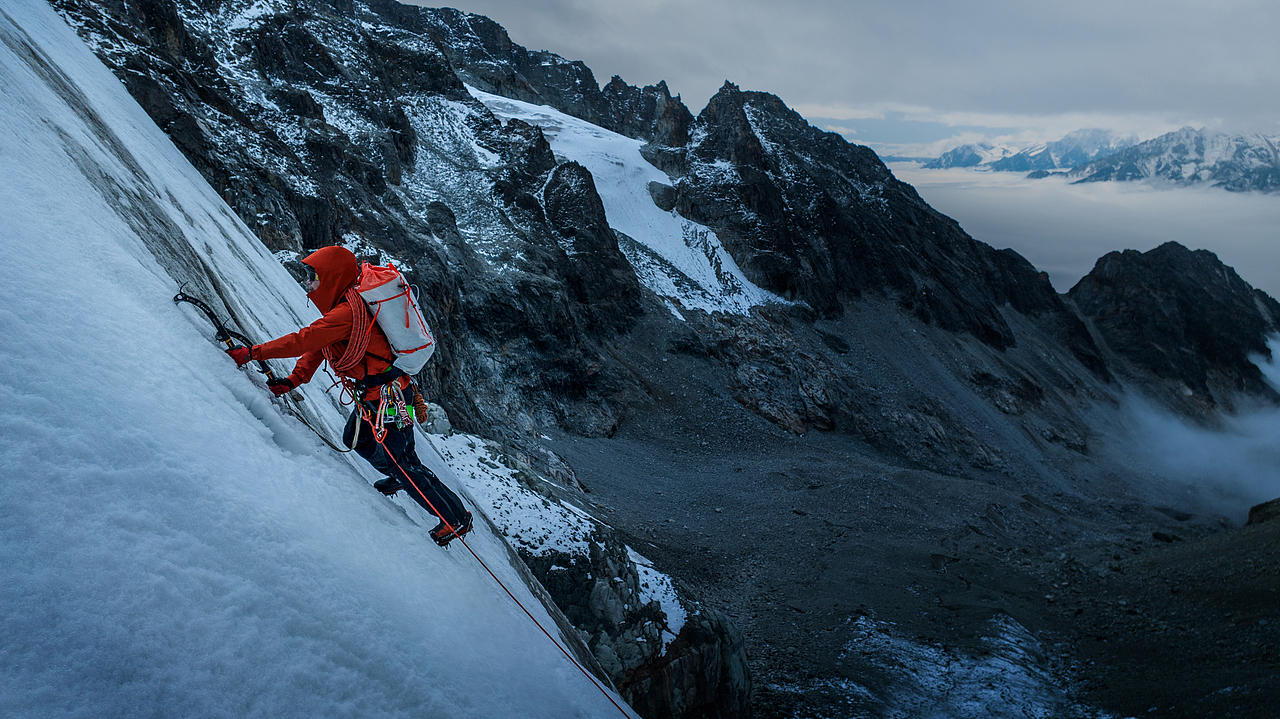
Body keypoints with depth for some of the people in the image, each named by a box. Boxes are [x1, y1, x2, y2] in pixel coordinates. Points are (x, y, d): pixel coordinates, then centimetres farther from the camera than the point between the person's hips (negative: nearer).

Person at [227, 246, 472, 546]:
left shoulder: (347, 312, -25)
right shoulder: (343, 304, 8)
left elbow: (304, 340, -29)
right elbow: (316, 348, 10)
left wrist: (252, 352, -21)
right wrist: (292, 380, -1)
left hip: (387, 395, -10)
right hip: (372, 395, 10)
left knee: (396, 460, -3)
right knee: (355, 439, 27)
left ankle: (457, 518, 7)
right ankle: (400, 478, 48)